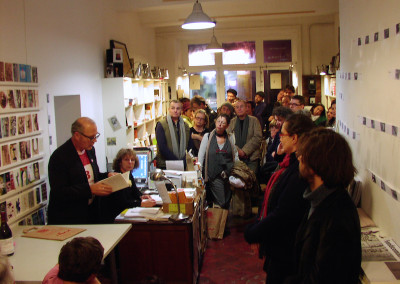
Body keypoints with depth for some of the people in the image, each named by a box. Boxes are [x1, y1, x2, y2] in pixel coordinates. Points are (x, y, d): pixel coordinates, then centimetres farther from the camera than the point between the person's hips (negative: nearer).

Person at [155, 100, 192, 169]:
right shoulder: (161, 125, -4)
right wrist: (176, 161, -18)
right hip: (165, 166, -4)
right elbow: (162, 148, -13)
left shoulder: (185, 126, 11)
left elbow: (189, 146, 12)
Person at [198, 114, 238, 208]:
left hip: (229, 175, 2)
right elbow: (201, 156, 3)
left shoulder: (231, 138, 7)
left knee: (228, 203, 2)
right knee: (221, 203, -10)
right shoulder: (207, 136, 2)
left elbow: (236, 156, 13)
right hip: (214, 176, -2)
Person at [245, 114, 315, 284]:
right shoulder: (291, 163, 5)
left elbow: (283, 214, -28)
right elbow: (271, 201, 13)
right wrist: (257, 228, 7)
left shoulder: (300, 171, -28)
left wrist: (252, 233, -16)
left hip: (285, 252, -9)